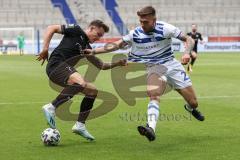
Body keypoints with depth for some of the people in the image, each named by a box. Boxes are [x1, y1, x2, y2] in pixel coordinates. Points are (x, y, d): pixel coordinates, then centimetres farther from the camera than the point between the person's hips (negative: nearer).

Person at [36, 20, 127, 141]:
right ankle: (51, 108, -33)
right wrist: (45, 49, -8)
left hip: (65, 71, 9)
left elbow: (101, 65, 30)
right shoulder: (76, 31, 2)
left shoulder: (87, 48, 24)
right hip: (56, 64, -9)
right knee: (80, 83, -34)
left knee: (92, 91, 10)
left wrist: (117, 64, 15)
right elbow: (52, 28, 0)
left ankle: (80, 125, 9)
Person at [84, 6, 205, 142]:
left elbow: (189, 40, -6)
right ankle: (151, 128, -49)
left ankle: (190, 108, 43)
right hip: (154, 68, 0)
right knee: (154, 96, -33)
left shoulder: (165, 28, -12)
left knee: (193, 103, 4)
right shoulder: (135, 34, -6)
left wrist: (187, 53, -26)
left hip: (171, 64, 0)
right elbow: (117, 45, 4)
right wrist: (93, 51, -4)